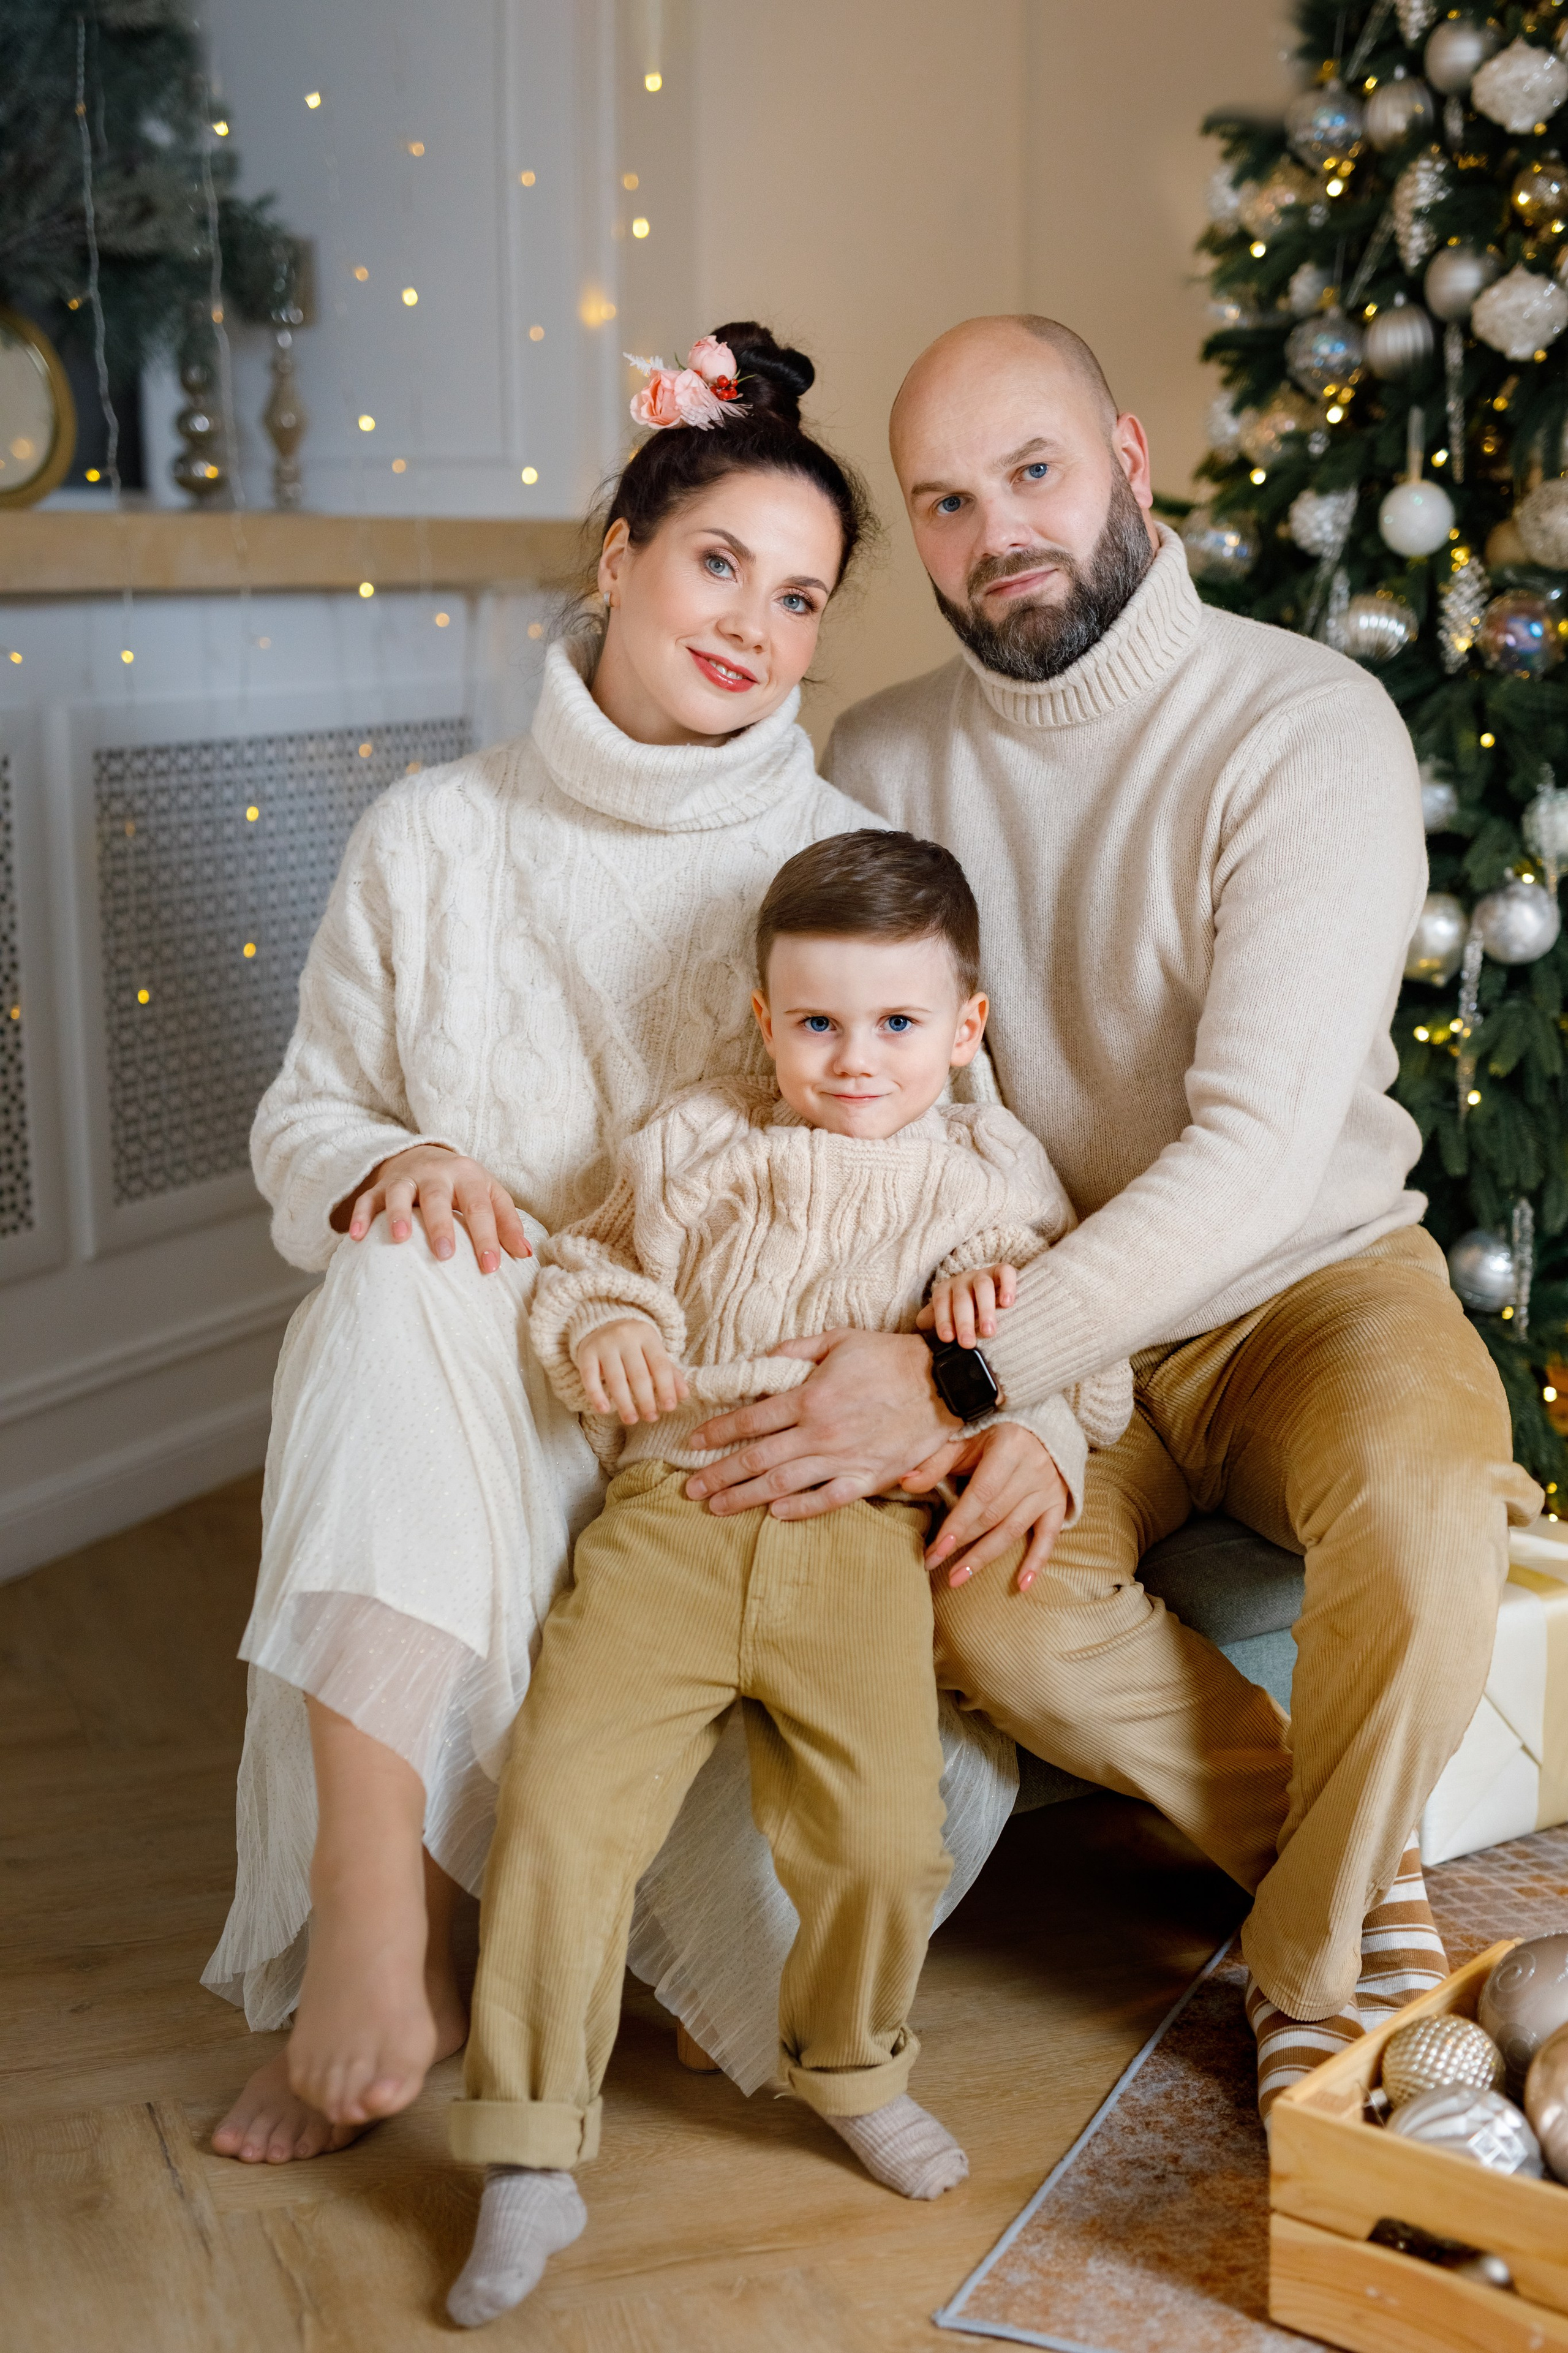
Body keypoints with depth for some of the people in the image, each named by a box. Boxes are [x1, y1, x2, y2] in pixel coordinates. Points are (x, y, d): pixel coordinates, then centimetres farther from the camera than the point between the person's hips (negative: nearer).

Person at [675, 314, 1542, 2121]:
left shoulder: (1308, 728, -16)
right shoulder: (883, 761, -1)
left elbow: (1257, 1153, -26)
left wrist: (964, 1370, -35)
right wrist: (919, 1400, -21)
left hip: (1307, 1275, -3)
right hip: (1058, 1323, 3)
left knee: (1419, 1502, -34)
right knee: (980, 1598, -26)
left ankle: (1313, 1952, -4)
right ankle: (1354, 1853, 3)